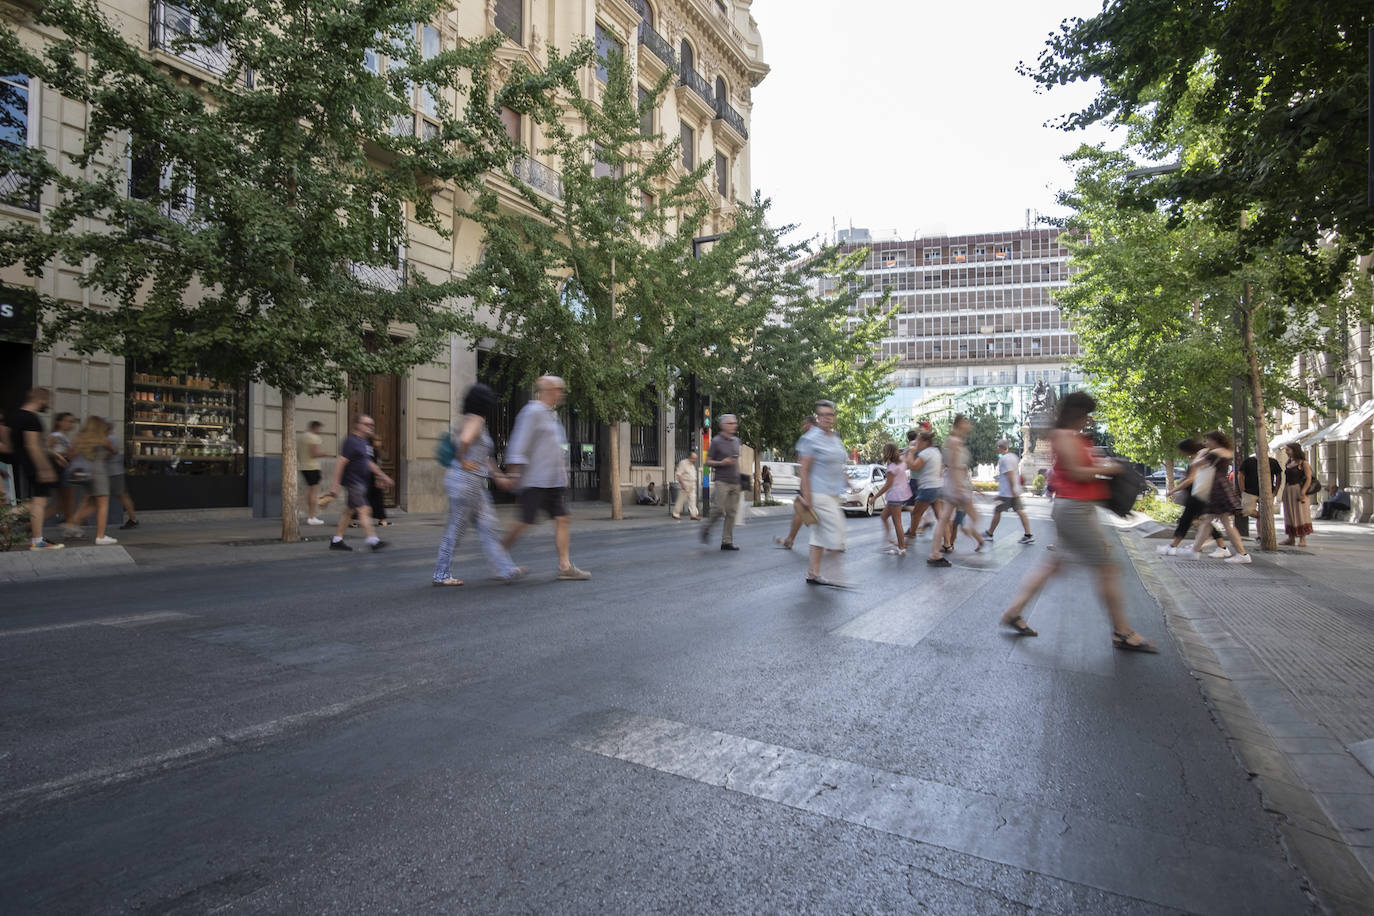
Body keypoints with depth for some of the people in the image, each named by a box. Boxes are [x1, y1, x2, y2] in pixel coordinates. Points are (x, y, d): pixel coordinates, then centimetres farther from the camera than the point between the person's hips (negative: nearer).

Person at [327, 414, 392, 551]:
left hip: (361, 483, 10)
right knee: (363, 510, -12)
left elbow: (369, 462, 27)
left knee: (348, 511, 13)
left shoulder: (364, 442, 16)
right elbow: (341, 463, -17)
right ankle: (372, 540, -14)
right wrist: (335, 484, -20)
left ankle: (336, 540, 20)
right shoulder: (351, 442, -13)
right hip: (353, 482, -10)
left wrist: (382, 475, 25)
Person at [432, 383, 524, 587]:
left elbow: (484, 457, 24)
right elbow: (464, 440, -33)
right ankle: (441, 574, 12)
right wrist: (462, 461, -17)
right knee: (456, 528, 1)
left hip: (476, 483, 10)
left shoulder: (477, 421, 18)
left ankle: (505, 569, 11)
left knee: (487, 525, 8)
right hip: (465, 480, -10)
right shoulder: (475, 420, -12)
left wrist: (498, 476, 25)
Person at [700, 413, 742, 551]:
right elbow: (707, 462, -2)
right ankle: (706, 528, 15)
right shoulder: (716, 441, -4)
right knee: (720, 510, -12)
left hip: (735, 482, 6)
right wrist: (722, 463, -16)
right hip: (722, 481, -6)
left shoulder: (736, 440, 15)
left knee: (732, 513, 3)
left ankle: (727, 542, 8)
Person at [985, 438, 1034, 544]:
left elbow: (1010, 474, -21)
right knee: (1020, 511, 3)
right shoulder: (1014, 456, 14)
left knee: (997, 511, 2)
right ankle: (1028, 535, -2)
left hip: (1006, 492, -9)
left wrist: (1013, 490, -22)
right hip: (1015, 491, 9)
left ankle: (989, 533, 10)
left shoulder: (1004, 459, -14)